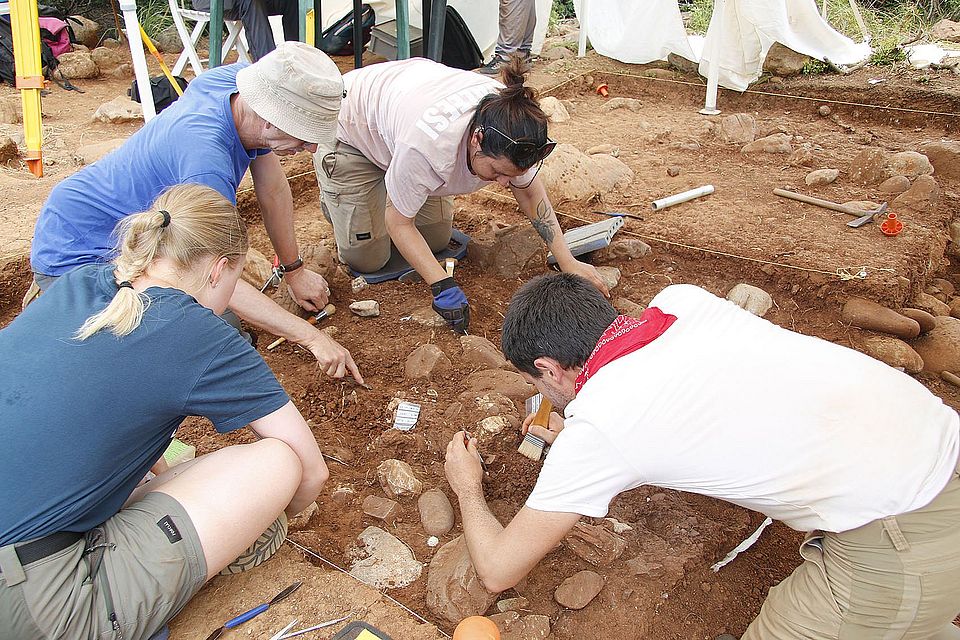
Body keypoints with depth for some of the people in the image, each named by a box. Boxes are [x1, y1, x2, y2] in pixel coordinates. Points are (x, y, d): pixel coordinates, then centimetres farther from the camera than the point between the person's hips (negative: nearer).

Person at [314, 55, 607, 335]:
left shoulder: (511, 122, -28)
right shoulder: (428, 145, -46)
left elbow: (530, 191, -11)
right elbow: (398, 222, -29)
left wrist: (568, 263, -16)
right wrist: (443, 286, -37)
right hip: (350, 130, -5)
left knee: (437, 240, 5)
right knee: (366, 259, -4)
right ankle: (332, 195, 23)